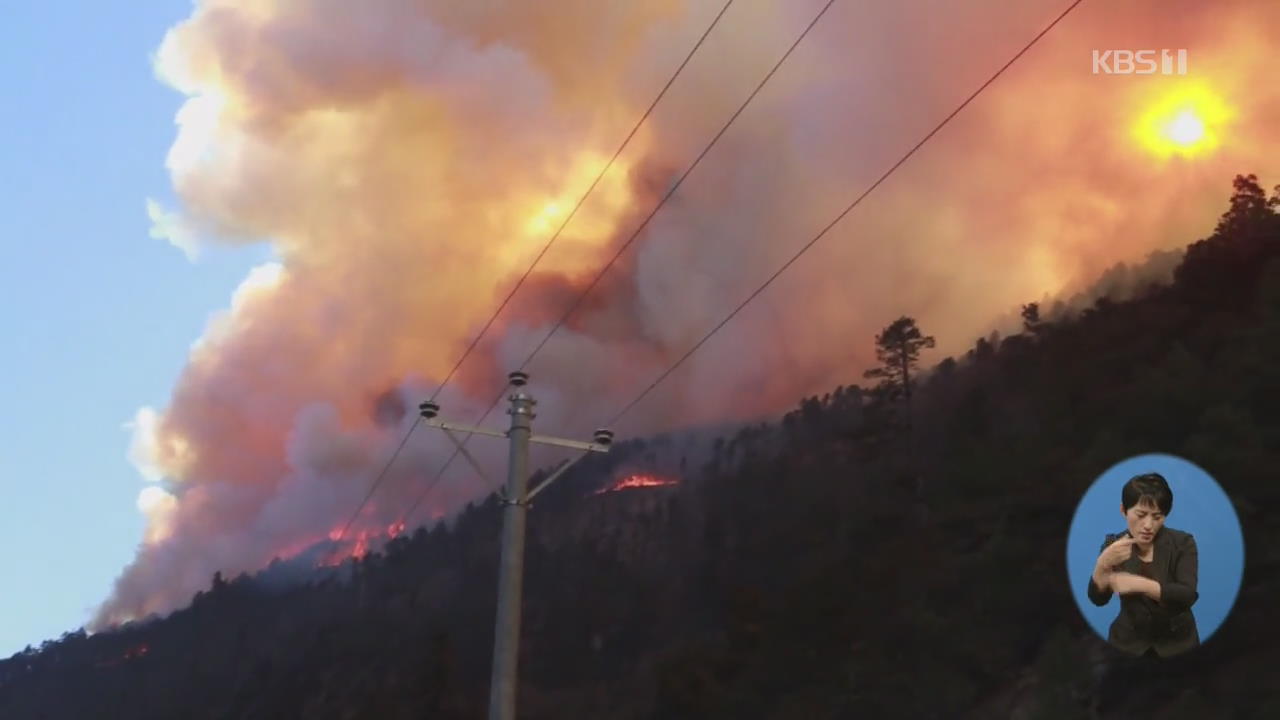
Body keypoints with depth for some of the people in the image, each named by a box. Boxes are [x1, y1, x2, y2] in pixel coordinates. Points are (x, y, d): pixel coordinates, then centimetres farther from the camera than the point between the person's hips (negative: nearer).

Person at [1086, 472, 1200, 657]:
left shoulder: (1182, 542, -6)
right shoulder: (1113, 544, -1)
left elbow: (1187, 595, -16)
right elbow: (1098, 598, -9)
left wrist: (1139, 584, -27)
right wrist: (1103, 563, -26)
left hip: (1176, 643, -1)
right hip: (1129, 643, 1)